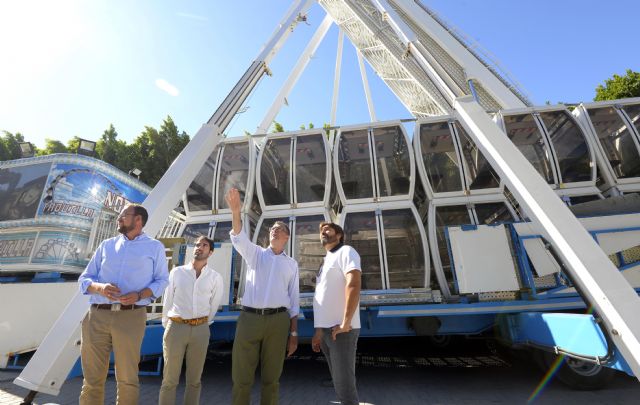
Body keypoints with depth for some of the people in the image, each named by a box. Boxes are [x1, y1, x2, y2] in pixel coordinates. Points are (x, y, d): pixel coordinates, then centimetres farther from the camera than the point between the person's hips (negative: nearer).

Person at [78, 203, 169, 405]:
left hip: (130, 317, -3)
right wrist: (100, 287, -9)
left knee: (127, 379, 4)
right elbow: (84, 279, 14)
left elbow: (162, 280, 6)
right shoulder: (106, 245, 17)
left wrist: (139, 295, -12)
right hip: (97, 316, 3)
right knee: (92, 378, 10)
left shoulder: (154, 247, 8)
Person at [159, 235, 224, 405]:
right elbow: (168, 301, 7)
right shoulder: (177, 272, 1)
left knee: (194, 379, 13)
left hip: (201, 329, 1)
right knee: (170, 379, 9)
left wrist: (204, 324, 13)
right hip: (176, 327, -1)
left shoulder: (215, 277, 1)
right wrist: (166, 326, 9)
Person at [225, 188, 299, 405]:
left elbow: (294, 299, 11)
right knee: (241, 376, 5)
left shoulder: (291, 264, 11)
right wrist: (236, 212, -29)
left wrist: (294, 333, 7)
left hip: (278, 321, 1)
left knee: (271, 377, 10)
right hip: (249, 318, -1)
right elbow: (239, 238, -12)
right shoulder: (255, 253, 8)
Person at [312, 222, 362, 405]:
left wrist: (345, 323, -24)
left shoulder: (346, 252, -8)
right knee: (339, 382, 17)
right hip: (326, 330, 9)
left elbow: (353, 284, -23)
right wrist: (318, 330, 17)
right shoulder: (326, 261, 19)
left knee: (344, 384, -1)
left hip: (340, 331, -8)